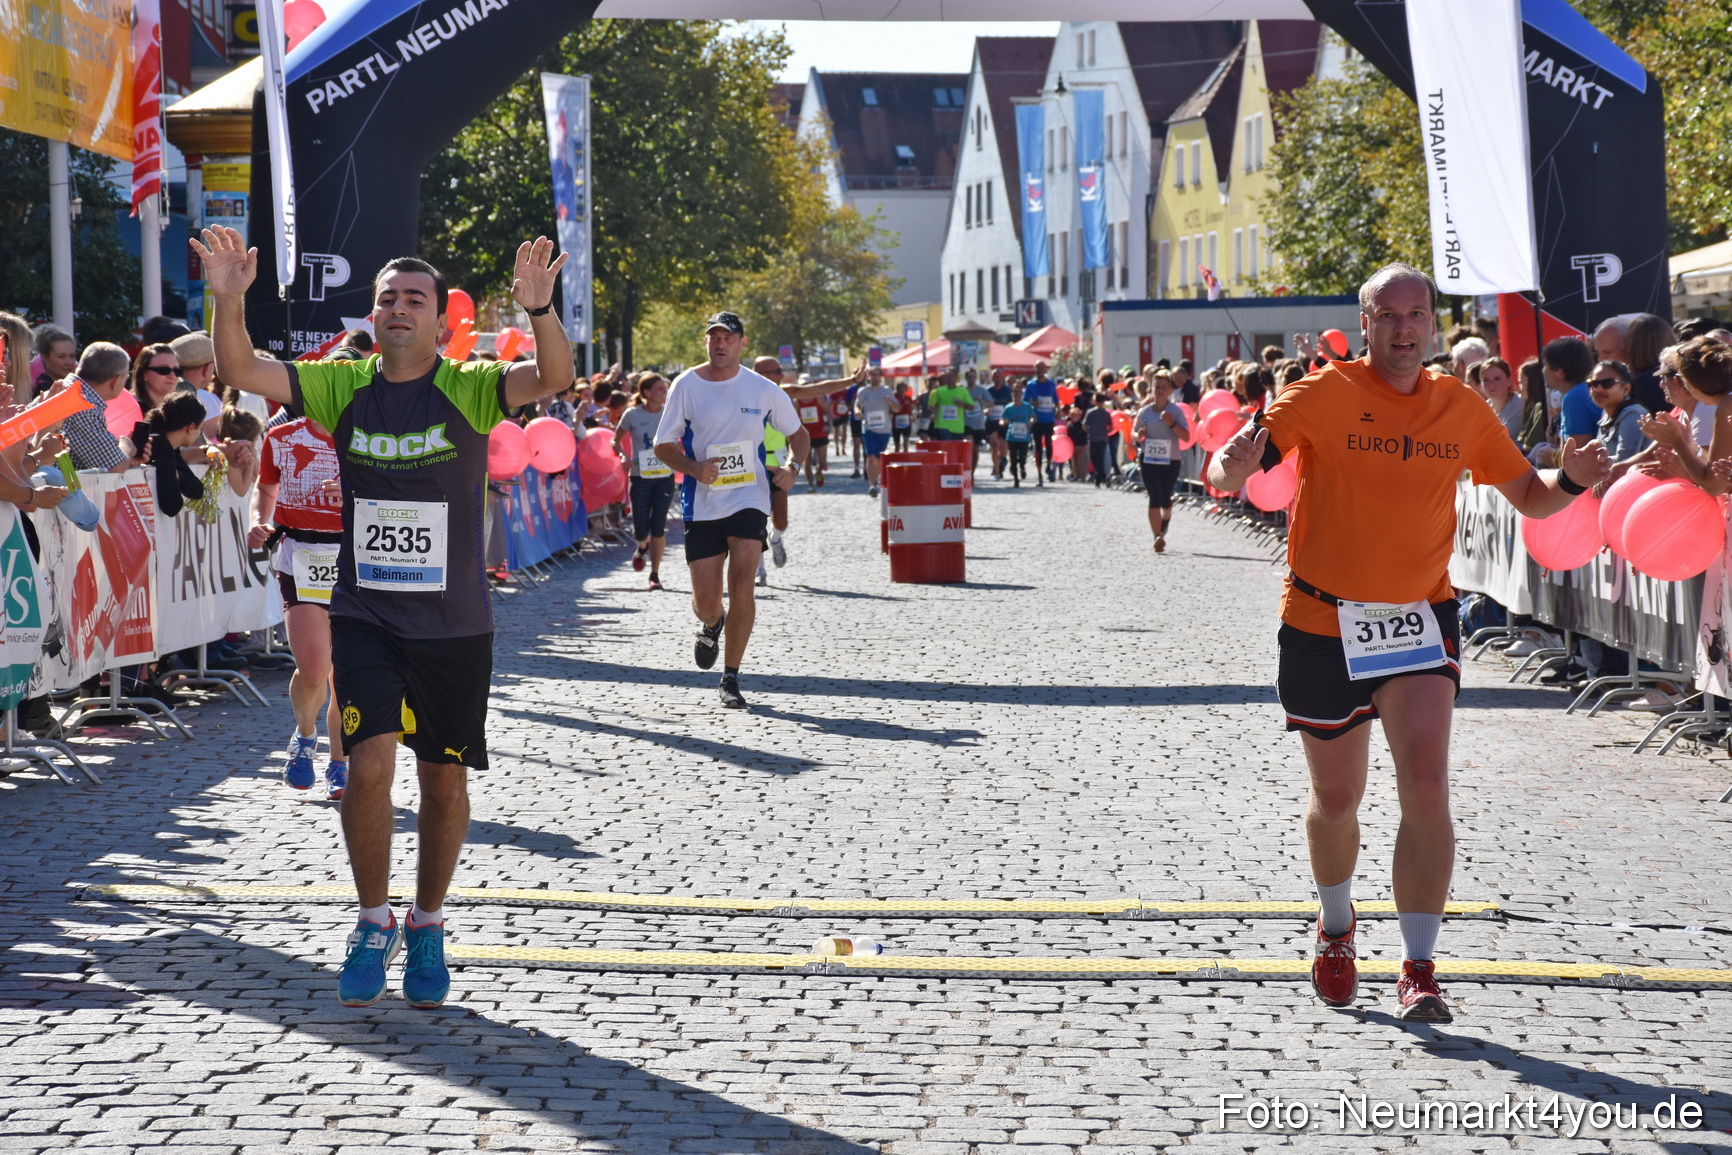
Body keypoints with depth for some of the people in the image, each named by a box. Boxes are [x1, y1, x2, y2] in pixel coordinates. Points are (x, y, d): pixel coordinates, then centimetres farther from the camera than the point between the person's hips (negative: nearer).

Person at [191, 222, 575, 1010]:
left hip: (455, 622, -1)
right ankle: (374, 921, 7)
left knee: (444, 778, 8)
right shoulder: (344, 386, 1)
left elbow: (554, 378, -24)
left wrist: (538, 309, -42)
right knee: (370, 763, -13)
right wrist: (229, 298, -25)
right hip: (365, 616, 1)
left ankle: (427, 926, 28)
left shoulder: (469, 388, -6)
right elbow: (240, 372, -7)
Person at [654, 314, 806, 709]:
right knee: (705, 601, 0)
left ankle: (731, 678, -5)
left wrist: (792, 467, -6)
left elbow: (799, 434, 14)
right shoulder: (686, 386, -1)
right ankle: (711, 624, 41)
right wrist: (694, 468, -15)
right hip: (702, 503, 1)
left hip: (749, 499, 0)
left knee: (741, 583, -18)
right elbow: (663, 445, 4)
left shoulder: (762, 389, 1)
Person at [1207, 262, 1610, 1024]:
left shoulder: (1463, 409, 1)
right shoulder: (1323, 395, -10)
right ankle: (1335, 928, 41)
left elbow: (1528, 496, 12)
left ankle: (1418, 970, -10)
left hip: (1420, 618, 1)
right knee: (1336, 800, 12)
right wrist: (1234, 467, -43)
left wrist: (1571, 481, -10)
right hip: (1323, 624, -1)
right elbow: (1229, 468, -19)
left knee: (1426, 788, -17)